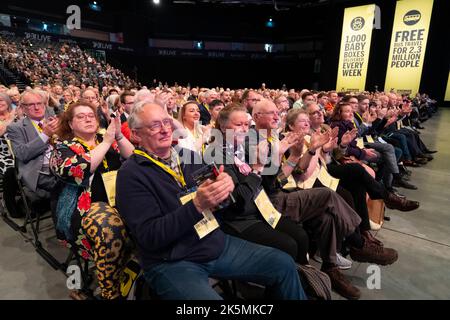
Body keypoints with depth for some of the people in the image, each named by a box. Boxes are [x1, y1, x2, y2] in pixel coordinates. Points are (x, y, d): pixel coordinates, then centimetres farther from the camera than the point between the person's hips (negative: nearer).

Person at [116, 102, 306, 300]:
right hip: (172, 262, -5)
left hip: (218, 243, 6)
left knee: (284, 264, 2)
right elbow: (149, 236, -17)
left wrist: (225, 186, -13)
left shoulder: (189, 156, 7)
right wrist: (197, 205, -28)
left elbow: (219, 203, 12)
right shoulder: (131, 174, -10)